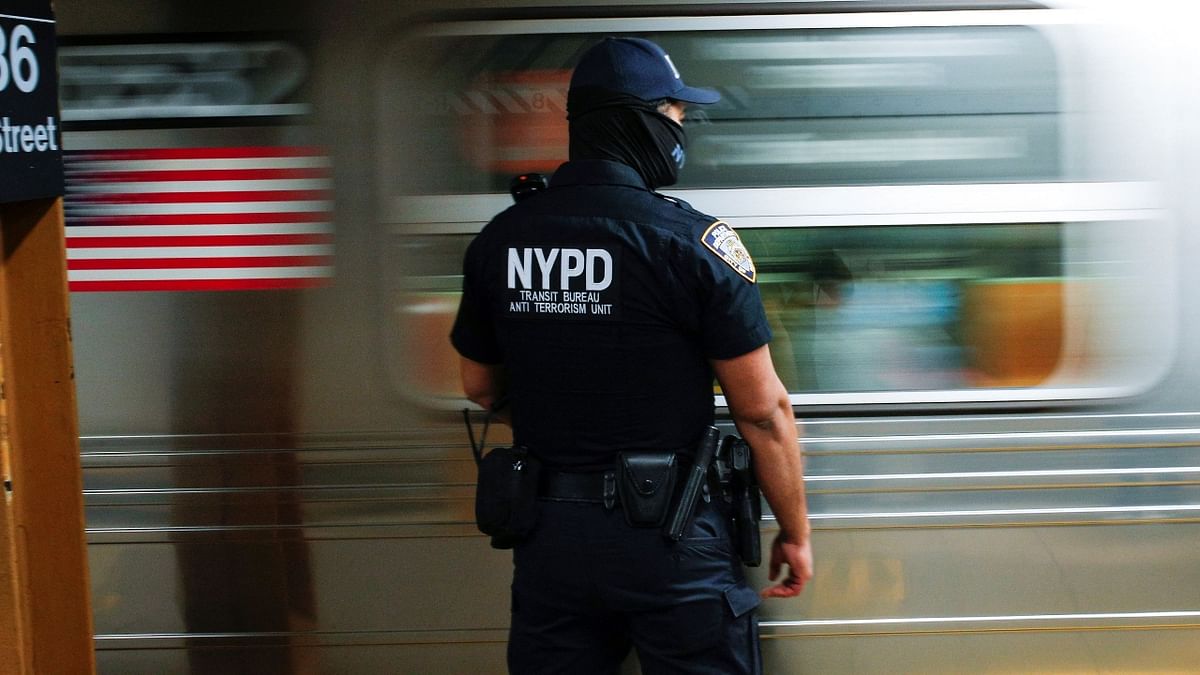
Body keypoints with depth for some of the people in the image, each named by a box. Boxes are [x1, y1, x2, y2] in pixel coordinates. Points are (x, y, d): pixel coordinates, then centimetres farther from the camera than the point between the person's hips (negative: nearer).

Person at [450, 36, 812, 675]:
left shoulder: (498, 240, 1)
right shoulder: (693, 240, -13)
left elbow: (481, 387, 14)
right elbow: (763, 411, -11)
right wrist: (795, 532, 1)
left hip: (547, 538, 4)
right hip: (670, 540, -4)